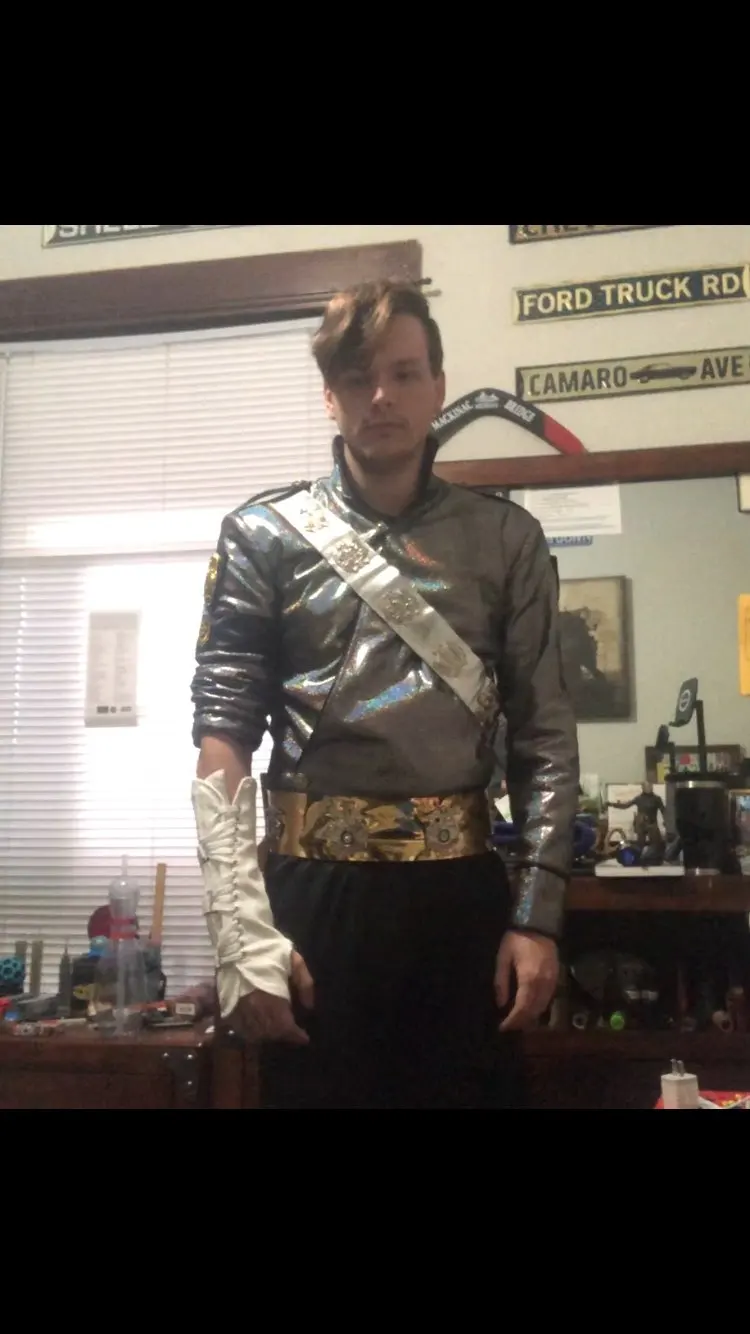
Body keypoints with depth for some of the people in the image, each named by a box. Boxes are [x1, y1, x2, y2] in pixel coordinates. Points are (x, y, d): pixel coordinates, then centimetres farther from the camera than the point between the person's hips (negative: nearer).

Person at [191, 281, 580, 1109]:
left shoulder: (507, 540, 6)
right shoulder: (265, 537, 2)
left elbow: (545, 738, 3)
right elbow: (224, 734, -4)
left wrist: (538, 915, -4)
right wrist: (241, 927, -13)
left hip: (462, 892, 2)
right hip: (314, 891, -1)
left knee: (474, 1087, 12)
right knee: (310, 1086, 11)